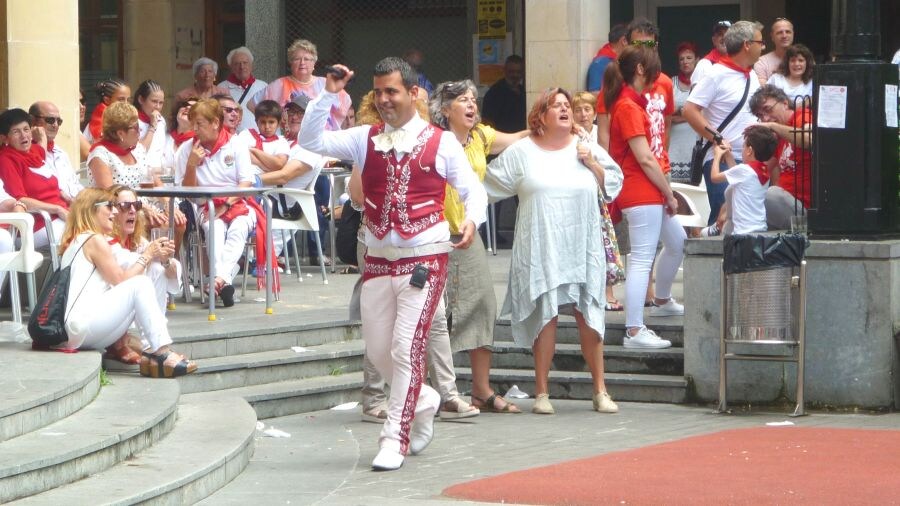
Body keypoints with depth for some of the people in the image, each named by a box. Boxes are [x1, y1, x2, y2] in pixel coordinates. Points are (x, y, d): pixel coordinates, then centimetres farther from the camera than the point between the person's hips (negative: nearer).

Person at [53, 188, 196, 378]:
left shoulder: (76, 241, 24)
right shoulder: (95, 240, -5)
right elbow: (120, 280, -7)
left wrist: (153, 257, 11)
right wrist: (146, 257, 5)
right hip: (82, 325, -10)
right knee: (140, 284, -13)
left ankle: (151, 352, -4)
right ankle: (161, 352, -19)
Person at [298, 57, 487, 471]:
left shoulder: (441, 143, -1)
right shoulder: (365, 140, 7)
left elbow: (472, 189, 0)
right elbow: (311, 141, 0)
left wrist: (471, 219, -20)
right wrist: (328, 95, -9)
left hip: (424, 260, -4)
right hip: (378, 260, 4)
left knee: (407, 348, -10)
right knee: (378, 351, 9)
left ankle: (395, 439, -5)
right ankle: (422, 400, 35)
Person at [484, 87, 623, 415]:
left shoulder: (586, 148, 11)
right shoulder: (521, 153, 5)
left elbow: (612, 184, 12)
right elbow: (490, 186, 11)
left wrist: (592, 163, -1)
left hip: (582, 248, 2)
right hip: (540, 249, -2)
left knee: (588, 315, 0)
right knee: (545, 315, -5)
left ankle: (600, 390, 7)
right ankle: (542, 393, 1)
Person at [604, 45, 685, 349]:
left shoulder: (631, 103, 15)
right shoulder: (629, 107, -16)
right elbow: (645, 159, -19)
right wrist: (669, 195, -10)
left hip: (649, 194, 11)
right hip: (641, 193, -11)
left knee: (677, 243, 25)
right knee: (642, 259, -11)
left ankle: (662, 301, 44)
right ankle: (634, 332, -13)